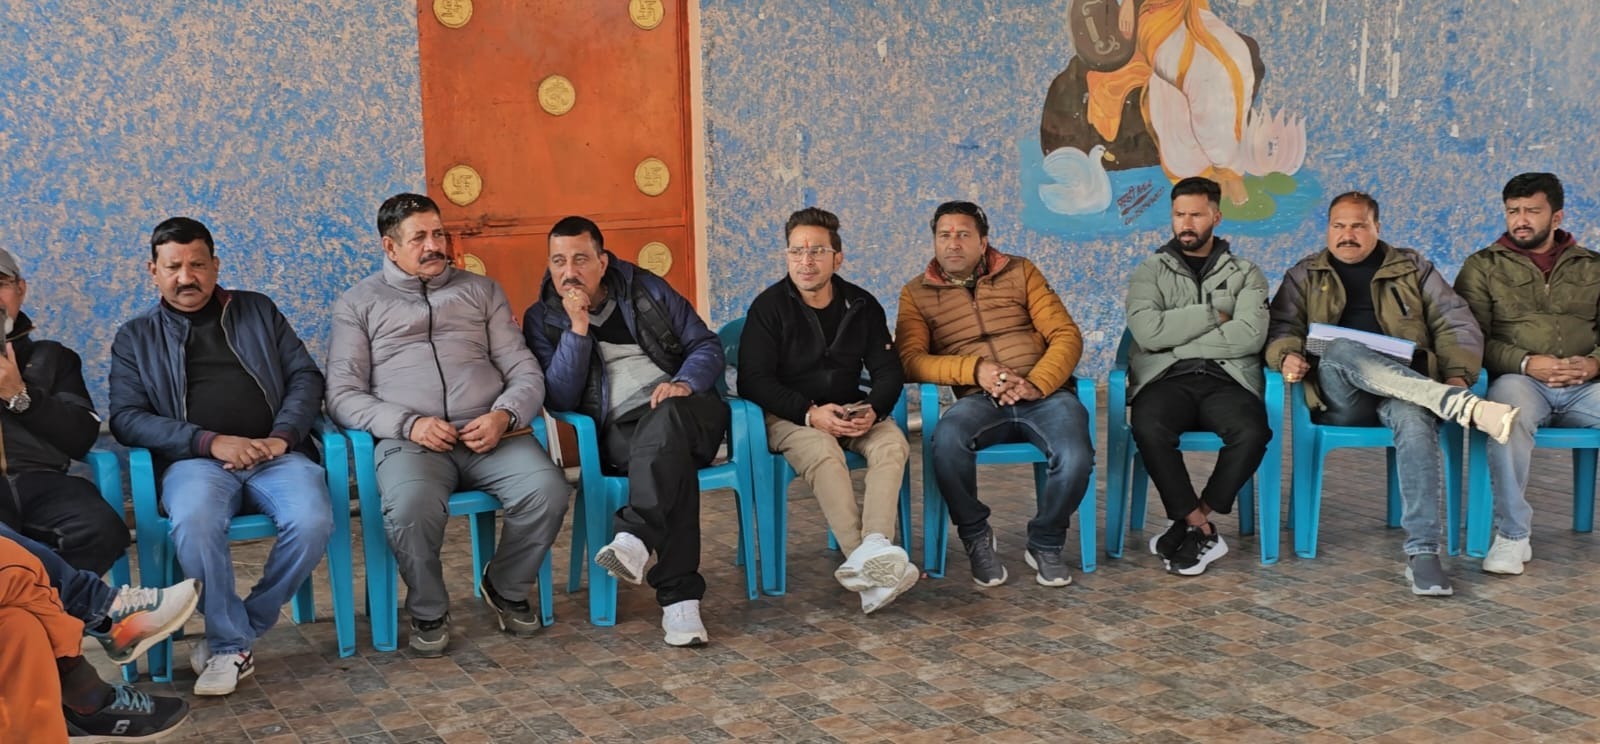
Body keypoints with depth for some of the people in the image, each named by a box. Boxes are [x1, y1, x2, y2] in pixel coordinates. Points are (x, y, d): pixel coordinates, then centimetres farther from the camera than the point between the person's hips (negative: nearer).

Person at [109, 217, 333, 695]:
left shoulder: (258, 310, 20)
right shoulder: (135, 337, 15)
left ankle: (232, 638, -10)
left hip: (277, 453, 1)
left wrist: (282, 436, -7)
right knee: (195, 523, -37)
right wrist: (210, 442, -12)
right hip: (196, 459, -1)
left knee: (313, 520, -30)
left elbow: (306, 376, 13)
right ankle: (231, 645, -16)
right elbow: (127, 418, 2)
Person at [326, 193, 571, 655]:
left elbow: (525, 371, 14)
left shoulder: (481, 291, 21)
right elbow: (343, 394, 5)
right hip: (409, 439, -2)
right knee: (412, 506, -37)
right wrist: (408, 424, -12)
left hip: (489, 435, 2)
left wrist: (504, 415, -8)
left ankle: (507, 589, 1)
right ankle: (428, 611, -7)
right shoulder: (359, 304, 16)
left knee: (548, 490, -28)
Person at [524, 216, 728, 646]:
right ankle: (680, 598, -43)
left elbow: (707, 345, 12)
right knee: (673, 453, -37)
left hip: (686, 411, 1)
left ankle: (635, 537, -50)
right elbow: (559, 400, -1)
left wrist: (684, 384, -9)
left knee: (666, 418, -39)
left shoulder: (646, 289, 14)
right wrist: (578, 328, -8)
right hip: (619, 435, -1)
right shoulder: (542, 319, 12)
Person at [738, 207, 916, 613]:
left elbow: (889, 371, 5)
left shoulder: (862, 305, 6)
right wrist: (810, 413, -24)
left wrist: (873, 410, -18)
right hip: (787, 414, -4)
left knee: (893, 442, -27)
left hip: (849, 412, 4)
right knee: (823, 451, -35)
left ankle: (874, 548, -45)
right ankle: (869, 562, -45)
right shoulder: (768, 307, -5)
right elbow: (753, 381, -11)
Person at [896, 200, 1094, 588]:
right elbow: (910, 360, -2)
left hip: (1043, 392, 1)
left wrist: (1036, 384, -14)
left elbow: (1066, 335, 5)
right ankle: (977, 539, -9)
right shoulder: (917, 293, 12)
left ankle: (1045, 545, 0)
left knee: (1076, 457, -31)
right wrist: (975, 369, -17)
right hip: (979, 400, 0)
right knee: (947, 439, -36)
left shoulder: (1020, 272, 13)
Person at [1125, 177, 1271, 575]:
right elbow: (1148, 332, -6)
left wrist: (1177, 342, -5)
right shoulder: (1149, 273, 14)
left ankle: (1190, 523, -16)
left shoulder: (1245, 274, 15)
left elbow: (1250, 336, -4)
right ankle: (1203, 531, -21)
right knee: (1149, 428, -36)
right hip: (1166, 379, 0)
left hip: (1227, 380, 1)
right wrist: (1212, 316, -2)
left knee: (1252, 433, -34)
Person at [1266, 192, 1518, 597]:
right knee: (1343, 349, -36)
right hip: (1339, 399, 0)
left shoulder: (1413, 268, 19)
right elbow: (1282, 327, 9)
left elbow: (1456, 324, 11)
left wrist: (1458, 375, -7)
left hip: (1406, 391, 0)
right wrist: (1287, 354, -16)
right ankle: (1468, 408, -49)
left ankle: (1422, 552, -41)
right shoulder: (1305, 276, 20)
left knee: (1415, 419, -37)